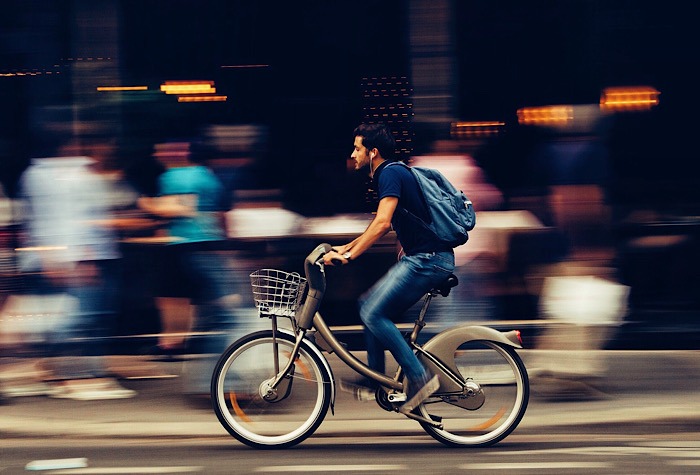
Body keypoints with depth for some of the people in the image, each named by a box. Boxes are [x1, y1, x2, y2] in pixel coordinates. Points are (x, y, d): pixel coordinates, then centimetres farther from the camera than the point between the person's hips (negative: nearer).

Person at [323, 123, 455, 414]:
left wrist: (349, 255, -24)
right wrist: (347, 247, 29)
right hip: (419, 258, 10)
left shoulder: (390, 174, -12)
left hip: (427, 259, -10)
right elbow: (383, 224, 32)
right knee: (372, 308, 13)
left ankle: (420, 378, -14)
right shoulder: (388, 174, 20)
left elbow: (382, 223, -24)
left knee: (373, 313, -15)